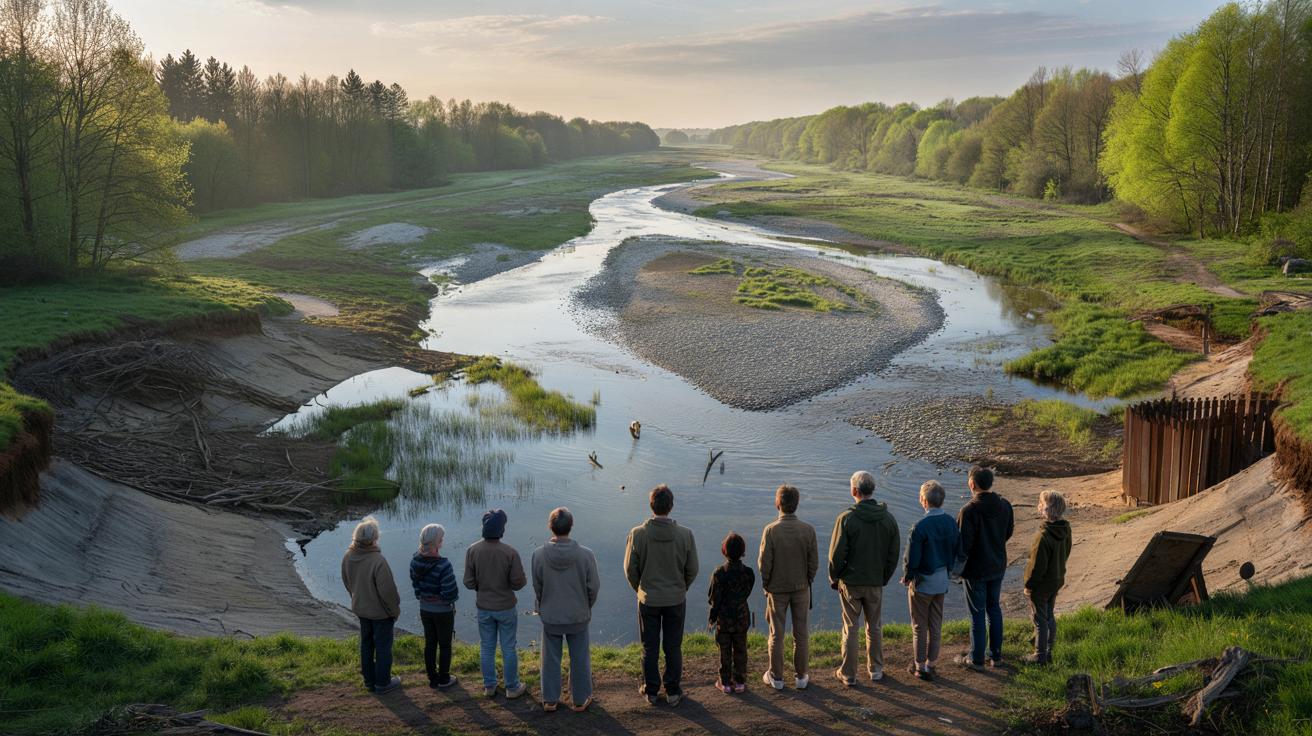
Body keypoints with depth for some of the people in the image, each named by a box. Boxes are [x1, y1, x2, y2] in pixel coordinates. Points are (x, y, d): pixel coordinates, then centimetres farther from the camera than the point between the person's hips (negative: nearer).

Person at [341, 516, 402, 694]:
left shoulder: (348, 557, -11)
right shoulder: (378, 561, -33)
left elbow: (347, 582, 5)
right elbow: (388, 590, -26)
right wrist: (395, 609, -9)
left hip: (361, 609, 7)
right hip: (381, 611, -7)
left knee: (366, 644, 20)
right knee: (383, 646, 10)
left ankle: (369, 680, 33)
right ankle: (382, 683, 22)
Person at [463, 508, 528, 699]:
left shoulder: (472, 550, -16)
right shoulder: (510, 552, -24)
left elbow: (469, 582, -10)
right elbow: (519, 582, -17)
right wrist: (524, 580, 6)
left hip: (483, 607, 3)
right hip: (506, 607, -2)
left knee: (487, 647, 18)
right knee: (508, 648, 13)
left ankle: (489, 686, 30)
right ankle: (512, 687, 25)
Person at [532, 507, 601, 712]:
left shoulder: (539, 555, -17)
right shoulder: (586, 555, -20)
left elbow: (537, 587, -4)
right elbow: (594, 587, -9)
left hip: (550, 617, 1)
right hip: (578, 617, -1)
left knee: (551, 659, 16)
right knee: (579, 659, 15)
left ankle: (550, 700, 28)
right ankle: (580, 700, 26)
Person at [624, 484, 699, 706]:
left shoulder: (638, 534, -15)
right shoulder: (685, 534, -14)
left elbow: (630, 569, -6)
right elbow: (692, 569, -4)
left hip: (648, 600, 0)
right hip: (676, 600, 0)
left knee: (650, 648, 13)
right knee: (673, 647, 13)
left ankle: (651, 692, 23)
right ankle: (673, 692, 21)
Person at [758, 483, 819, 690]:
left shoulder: (771, 530, -17)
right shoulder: (808, 530, -10)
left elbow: (764, 562, -14)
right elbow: (814, 562, -5)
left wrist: (765, 584, 3)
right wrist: (807, 581, 11)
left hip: (777, 589, -2)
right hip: (801, 588, 2)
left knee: (776, 634, 10)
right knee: (801, 634, 12)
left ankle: (776, 677, 19)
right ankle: (801, 677, 20)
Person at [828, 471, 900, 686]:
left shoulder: (846, 519, -17)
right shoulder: (888, 519, -3)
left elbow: (837, 554, -14)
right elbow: (893, 555, 3)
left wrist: (834, 578, 2)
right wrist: (884, 578, 15)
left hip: (850, 582, -3)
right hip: (876, 583, 3)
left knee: (850, 628, 7)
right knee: (874, 627, 17)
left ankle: (848, 674, 15)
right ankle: (876, 670, 26)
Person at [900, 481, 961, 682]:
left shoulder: (921, 527, -24)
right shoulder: (950, 522, -3)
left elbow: (912, 557, -19)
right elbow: (956, 549, 8)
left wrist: (907, 577, -2)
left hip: (922, 583, -6)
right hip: (942, 582, 6)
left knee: (919, 627, 9)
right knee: (936, 627, 15)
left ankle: (920, 666, 17)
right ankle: (931, 665, 24)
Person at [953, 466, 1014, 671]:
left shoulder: (969, 510, -25)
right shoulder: (1005, 505, -5)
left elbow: (963, 544, -21)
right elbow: (1008, 533, 8)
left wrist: (959, 567, -5)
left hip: (976, 570, -6)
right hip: (998, 567, 6)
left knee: (977, 613, 5)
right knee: (994, 609, 19)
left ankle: (976, 659, 15)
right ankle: (996, 655, 28)